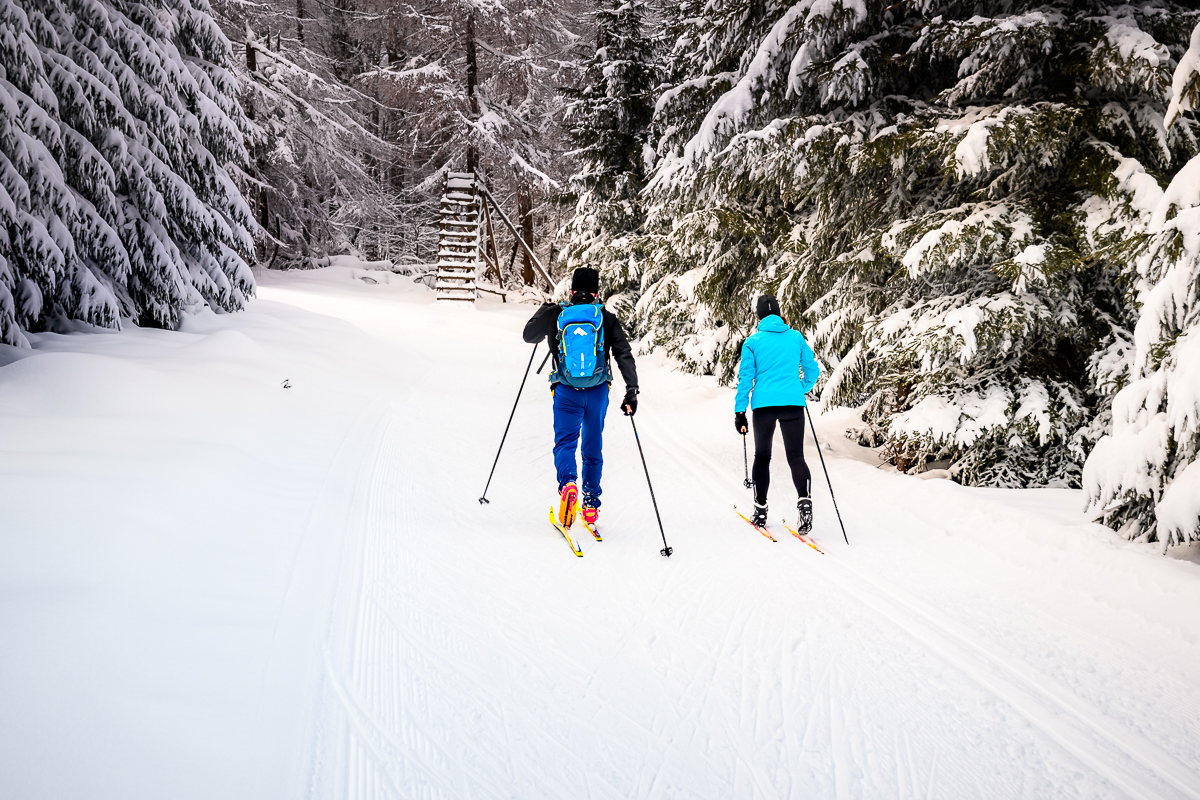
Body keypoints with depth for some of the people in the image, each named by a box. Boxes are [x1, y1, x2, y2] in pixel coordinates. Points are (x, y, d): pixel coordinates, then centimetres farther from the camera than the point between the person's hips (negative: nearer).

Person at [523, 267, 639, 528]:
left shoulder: (555, 314, 0)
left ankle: (568, 483, -29)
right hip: (597, 391, 1)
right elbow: (624, 354, -5)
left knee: (565, 442, 2)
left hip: (566, 391, -1)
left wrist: (544, 310, 32)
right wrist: (632, 390, -4)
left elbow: (529, 336, 16)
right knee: (593, 447, 15)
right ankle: (591, 504, 18)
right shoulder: (607, 318, 0)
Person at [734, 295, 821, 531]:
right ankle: (805, 500, -24)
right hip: (793, 404, 0)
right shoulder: (796, 337, 8)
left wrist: (740, 412, 4)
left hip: (764, 405, 0)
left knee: (762, 456, 14)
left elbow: (745, 378, 1)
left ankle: (760, 510, 18)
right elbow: (813, 370, 13)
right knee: (796, 456, 0)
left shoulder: (752, 342, 3)